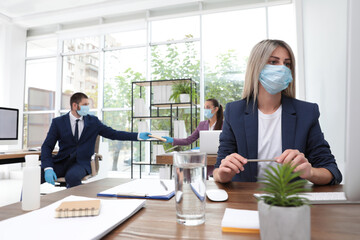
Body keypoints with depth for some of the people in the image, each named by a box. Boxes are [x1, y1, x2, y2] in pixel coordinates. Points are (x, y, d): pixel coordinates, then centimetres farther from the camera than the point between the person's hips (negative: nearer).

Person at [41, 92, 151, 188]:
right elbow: (47, 146, 0)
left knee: (72, 176, -36)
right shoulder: (58, 122, 4)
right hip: (61, 161, 1)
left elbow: (113, 134, 6)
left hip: (80, 163, -1)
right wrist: (48, 168, -18)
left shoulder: (93, 121, 6)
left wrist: (138, 136, -4)